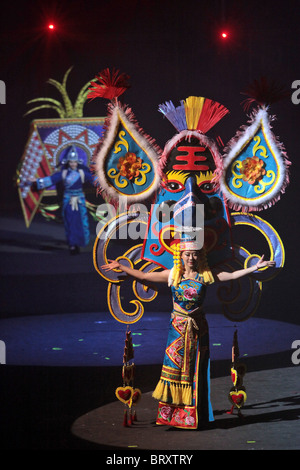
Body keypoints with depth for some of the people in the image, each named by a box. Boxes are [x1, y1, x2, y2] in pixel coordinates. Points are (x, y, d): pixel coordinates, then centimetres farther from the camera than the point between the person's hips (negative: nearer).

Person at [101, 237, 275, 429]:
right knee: (174, 368, -4)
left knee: (195, 370, 2)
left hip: (198, 327, 0)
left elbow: (233, 275, 0)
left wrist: (255, 267, -8)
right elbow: (143, 276, 6)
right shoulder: (172, 275, 2)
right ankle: (170, 414, 0)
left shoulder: (205, 275, 2)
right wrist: (120, 266, 5)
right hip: (178, 327, 0)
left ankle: (194, 416, 9)